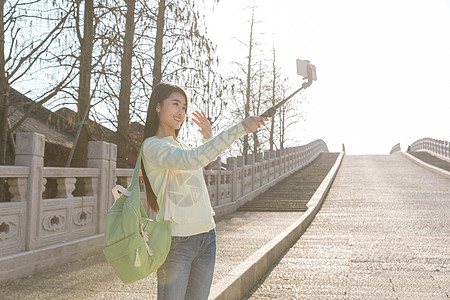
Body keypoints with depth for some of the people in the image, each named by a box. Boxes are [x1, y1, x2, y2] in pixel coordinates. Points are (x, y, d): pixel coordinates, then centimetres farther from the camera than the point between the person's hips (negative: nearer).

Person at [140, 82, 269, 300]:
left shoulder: (179, 145, 14)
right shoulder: (152, 146, -12)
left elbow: (204, 160, 35)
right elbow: (193, 160, -30)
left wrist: (208, 137, 17)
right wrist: (239, 128, -33)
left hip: (206, 236, 8)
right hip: (176, 241, -8)